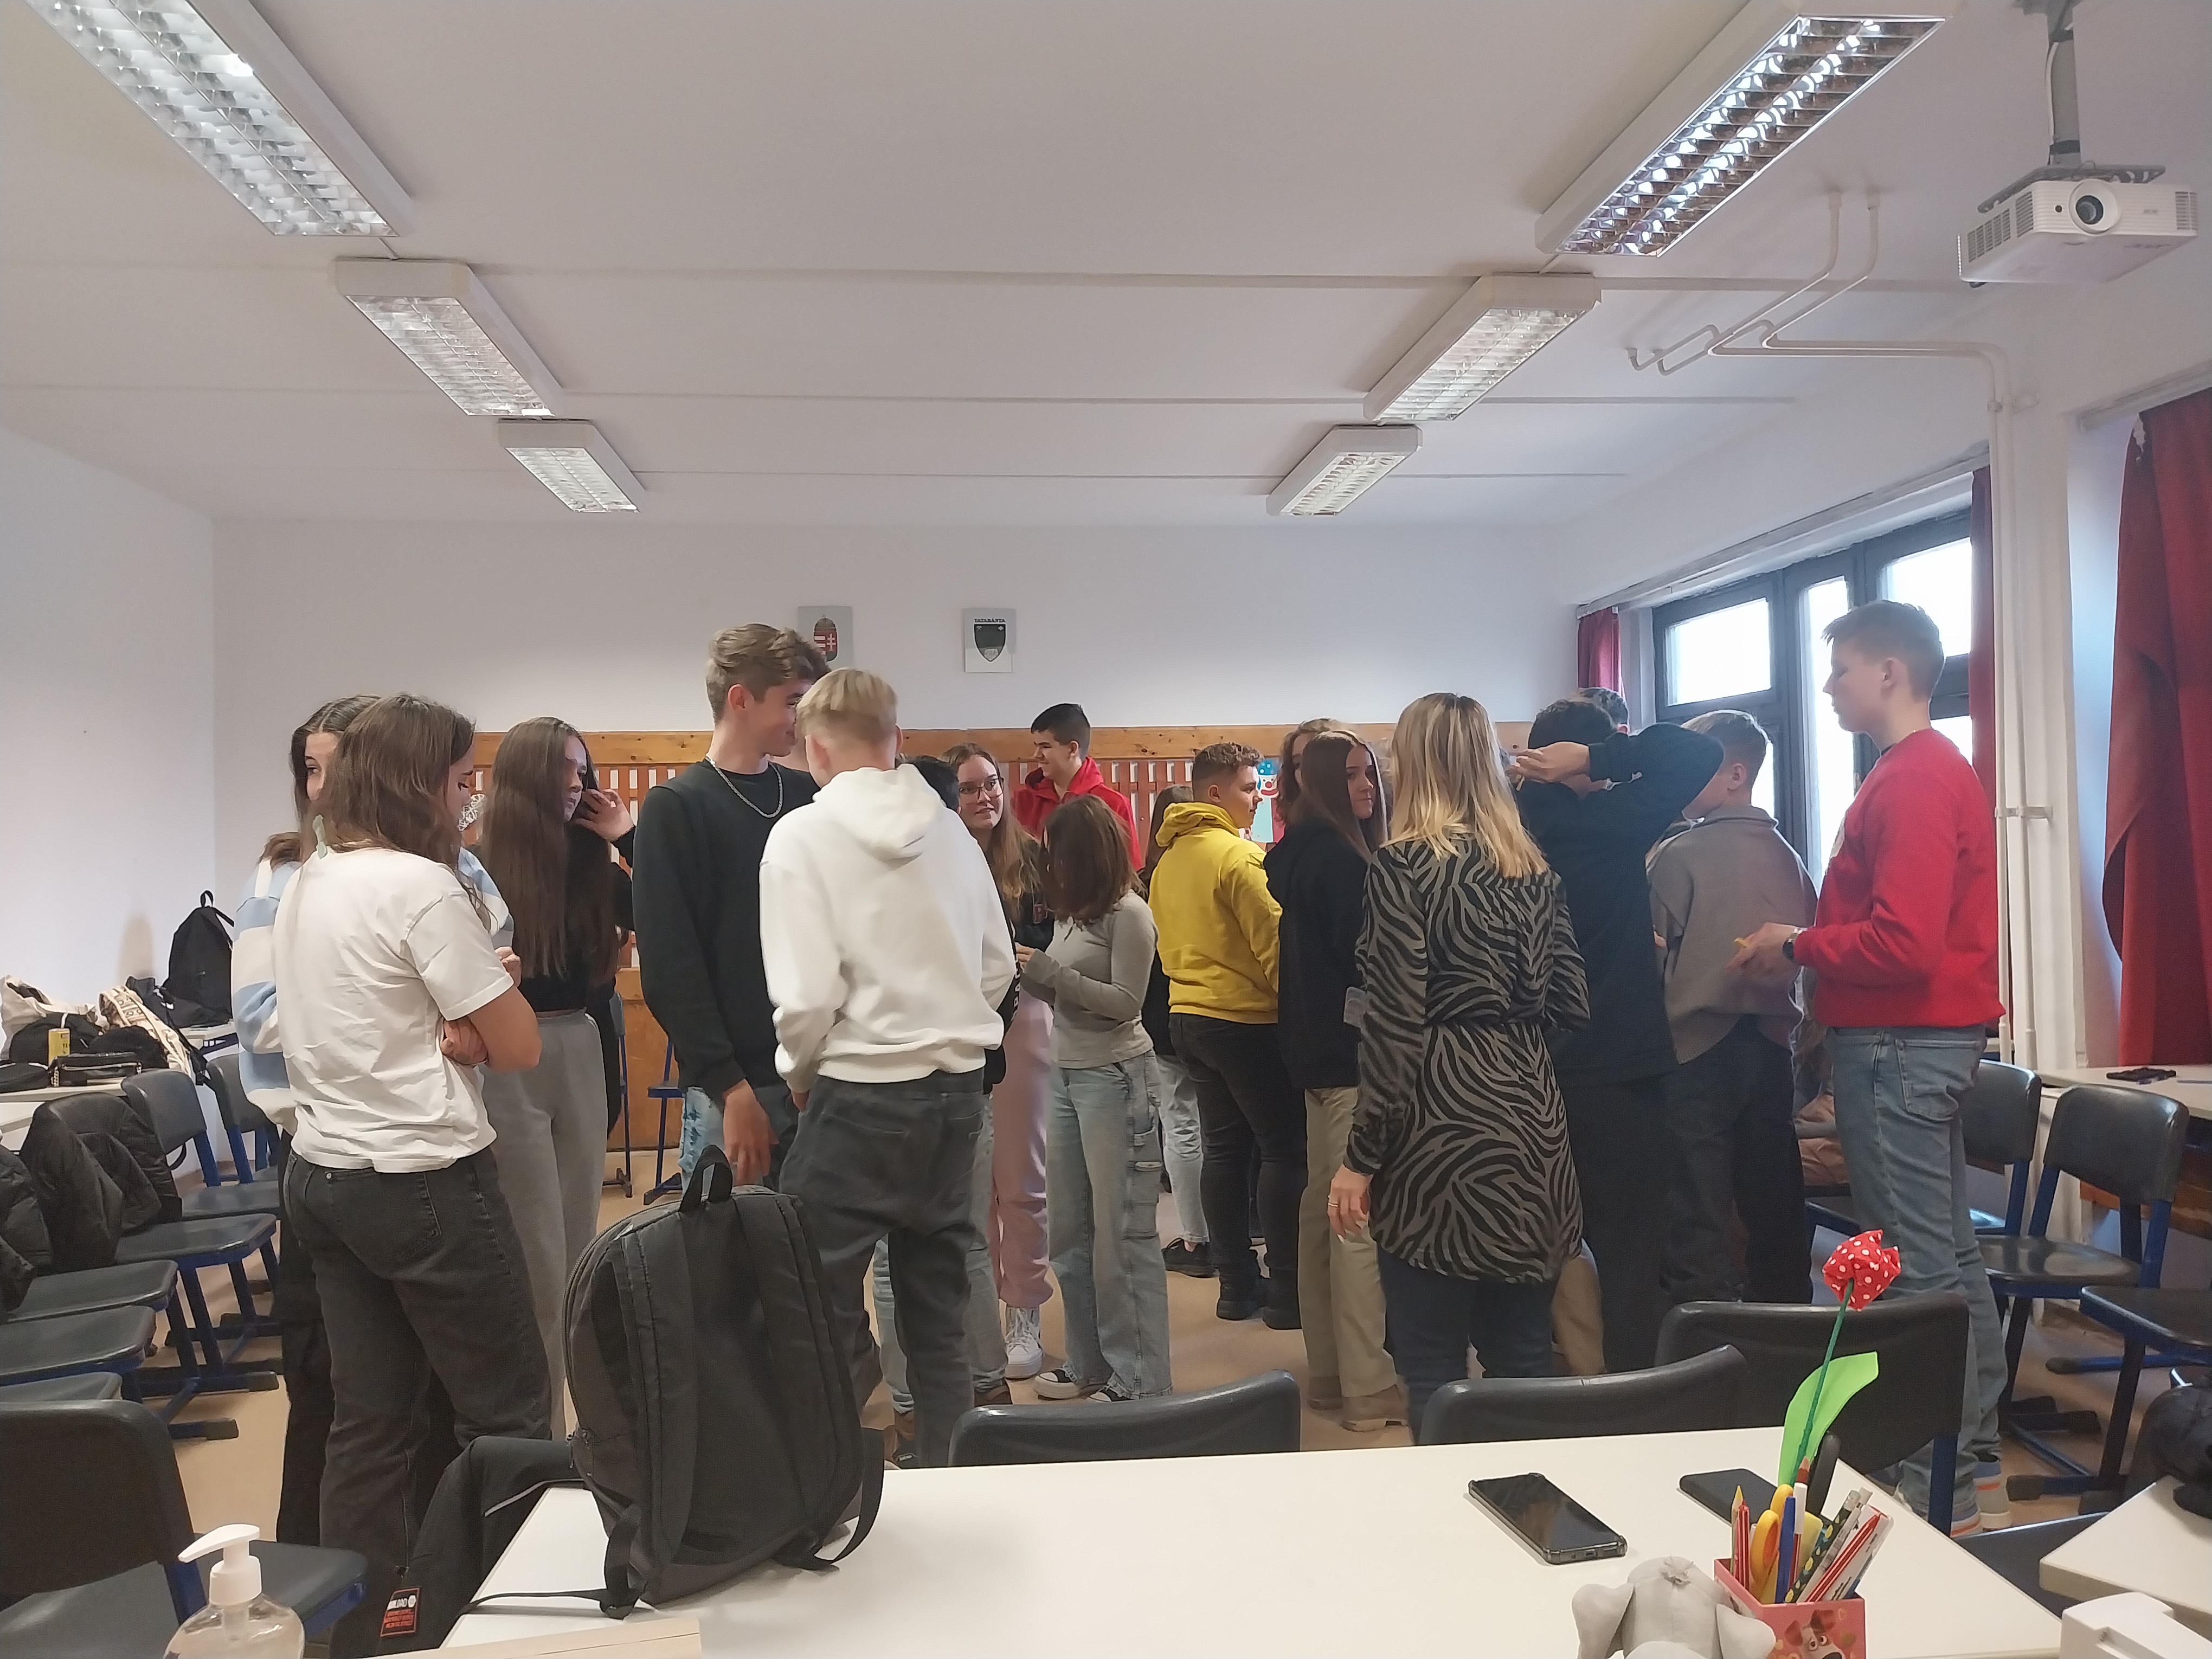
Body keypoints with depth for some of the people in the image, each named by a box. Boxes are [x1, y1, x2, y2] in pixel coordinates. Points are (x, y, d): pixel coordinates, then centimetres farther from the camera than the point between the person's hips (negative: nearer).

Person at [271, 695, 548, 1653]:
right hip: (425, 1181, -8)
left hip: (323, 1173, 9)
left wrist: (445, 1031, -1)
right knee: (508, 1418, 5)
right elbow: (518, 1047, -14)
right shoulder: (421, 887, -18)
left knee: (368, 1422, 16)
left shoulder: (305, 883, 9)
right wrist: (494, 986, 3)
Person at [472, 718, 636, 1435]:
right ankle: (537, 1423, 13)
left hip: (581, 1051, 6)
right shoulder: (480, 866, -9)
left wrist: (627, 837, -4)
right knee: (537, 1257, 0)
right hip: (511, 1062, -6)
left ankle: (574, 1404, 27)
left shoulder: (589, 861, 6)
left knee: (579, 1244, 14)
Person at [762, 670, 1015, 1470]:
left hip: (860, 1096, -6)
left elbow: (807, 995, -17)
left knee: (823, 1305, 5)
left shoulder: (803, 834, -11)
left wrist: (797, 1073, 0)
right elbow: (999, 965, 8)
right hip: (958, 1088, 6)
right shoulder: (951, 831, 4)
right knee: (939, 1314, 16)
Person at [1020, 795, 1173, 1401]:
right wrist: (1027, 972, -2)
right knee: (1070, 1231, 13)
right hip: (1068, 1077, 8)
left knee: (1123, 1235, -2)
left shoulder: (1128, 914, -11)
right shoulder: (1069, 913, 10)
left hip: (1115, 1079, -8)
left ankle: (1143, 1382, 7)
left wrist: (1046, 969, -18)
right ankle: (1091, 1362, 25)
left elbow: (1125, 1002, -15)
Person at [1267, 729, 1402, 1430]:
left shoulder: (1300, 853, 14)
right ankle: (1370, 1391, -3)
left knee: (1321, 1211, 13)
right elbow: (1364, 956, -18)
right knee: (1361, 1221, -7)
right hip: (1351, 1055, -10)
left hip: (1317, 1052, 10)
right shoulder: (1338, 857, -15)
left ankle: (1328, 1372, 23)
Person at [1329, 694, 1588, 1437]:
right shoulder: (1533, 868, 9)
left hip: (1442, 1129, -6)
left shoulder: (1402, 864, -9)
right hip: (1530, 1124, 7)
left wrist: (1361, 1157, -8)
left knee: (1433, 1370, 3)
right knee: (1524, 1358, 15)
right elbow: (1570, 1003, 10)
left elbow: (1396, 1025, -14)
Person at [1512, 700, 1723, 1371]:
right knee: (1628, 1255, 4)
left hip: (1536, 1073, 6)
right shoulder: (1606, 824, -14)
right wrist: (1598, 756, -14)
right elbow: (1699, 754, -11)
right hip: (1615, 1070, -6)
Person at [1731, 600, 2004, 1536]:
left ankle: (1938, 1486, 5)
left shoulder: (1914, 783, -17)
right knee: (1949, 1251, 17)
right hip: (1924, 1038, 11)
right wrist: (1812, 945, 7)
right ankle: (1974, 1455, 29)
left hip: (1899, 1045, -11)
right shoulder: (1930, 769, 16)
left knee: (1916, 1266, -4)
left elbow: (1905, 942, -25)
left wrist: (1798, 948, -12)